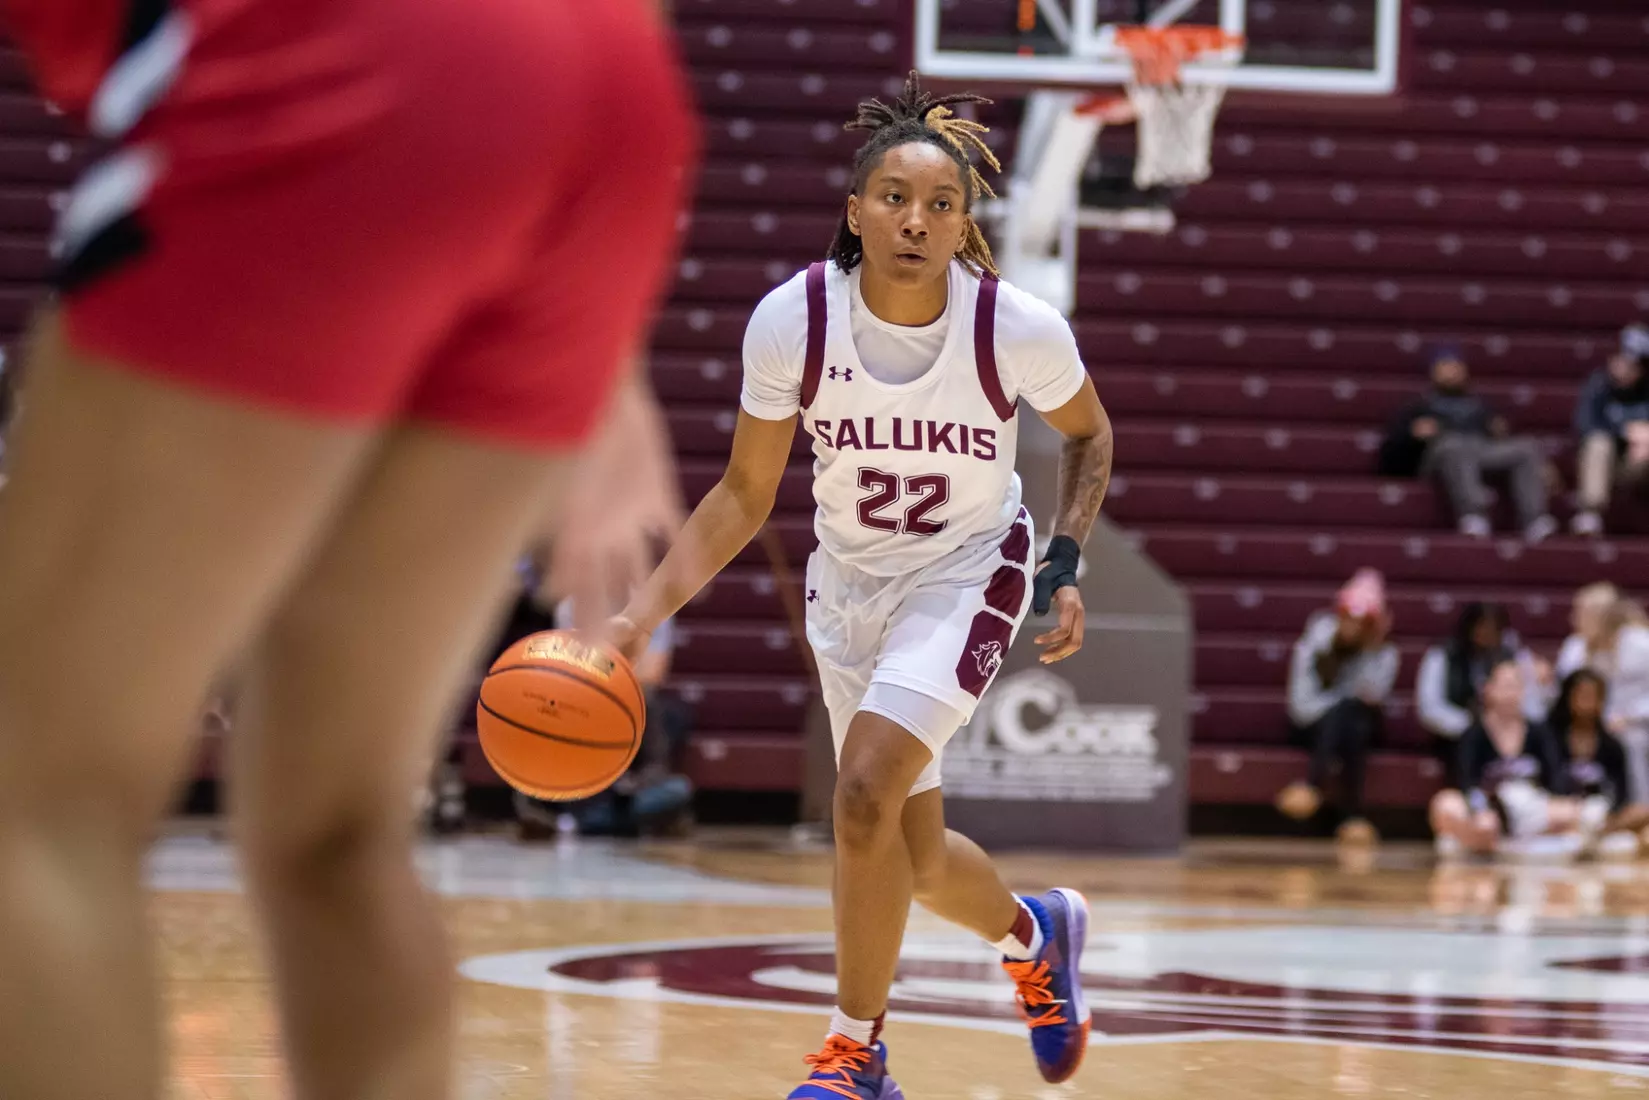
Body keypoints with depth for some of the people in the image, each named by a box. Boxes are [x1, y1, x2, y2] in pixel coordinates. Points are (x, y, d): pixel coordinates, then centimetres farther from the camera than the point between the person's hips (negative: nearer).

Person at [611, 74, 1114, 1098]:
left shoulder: (1018, 328, -24)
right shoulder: (792, 320, -21)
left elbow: (1089, 436, -1)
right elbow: (744, 496, -9)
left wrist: (1067, 563, -13)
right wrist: (641, 615, -18)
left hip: (968, 573, -3)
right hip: (850, 581, 3)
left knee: (867, 784, -25)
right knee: (917, 858, 13)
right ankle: (1036, 931, 48)